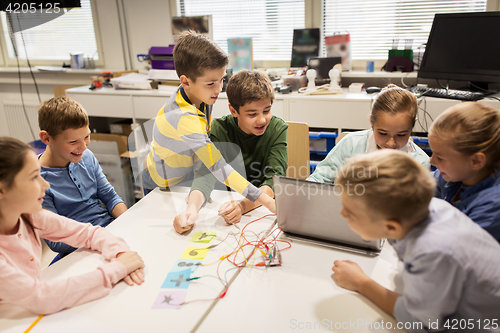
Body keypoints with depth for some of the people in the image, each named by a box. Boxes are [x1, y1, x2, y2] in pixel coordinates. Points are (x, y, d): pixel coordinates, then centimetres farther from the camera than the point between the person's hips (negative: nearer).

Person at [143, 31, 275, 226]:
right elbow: (217, 167, -45)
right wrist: (264, 200, -48)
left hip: (186, 177, 6)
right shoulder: (184, 118, -42)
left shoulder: (199, 95, -16)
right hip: (164, 186, -6)